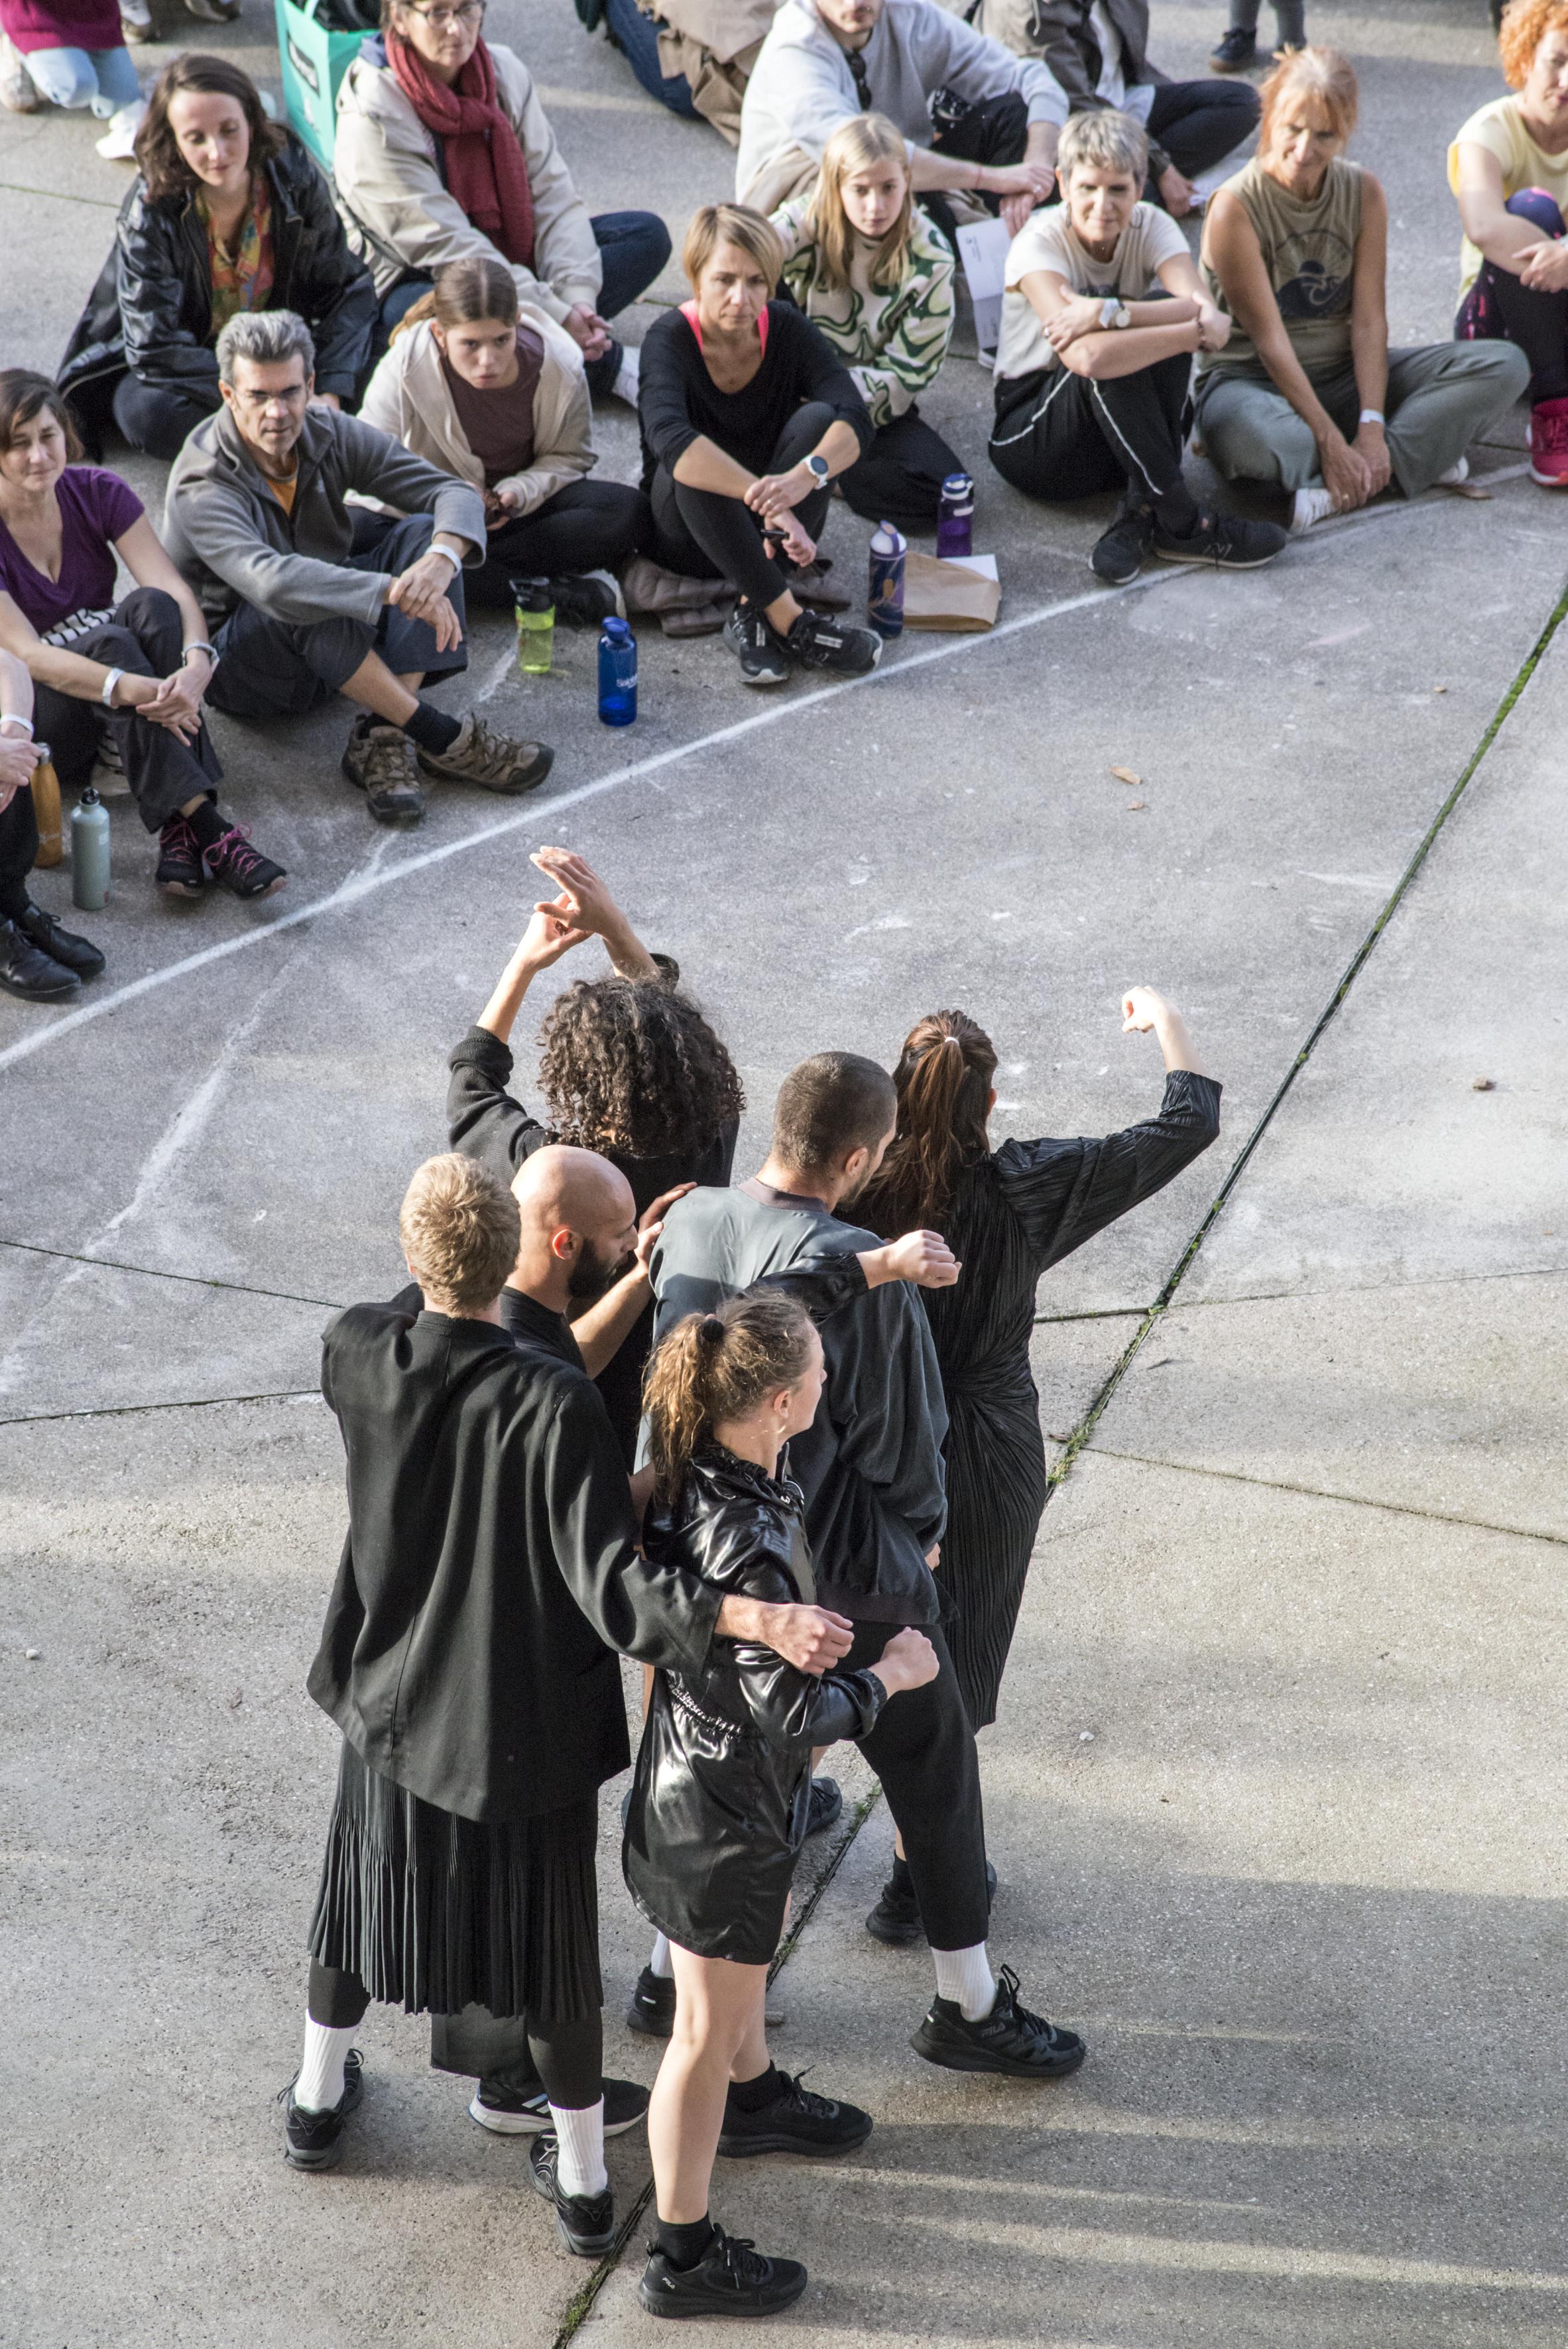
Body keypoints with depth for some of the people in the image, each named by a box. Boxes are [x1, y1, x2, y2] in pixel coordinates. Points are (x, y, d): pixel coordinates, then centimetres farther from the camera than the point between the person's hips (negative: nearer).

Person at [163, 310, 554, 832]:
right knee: (305, 602, -38)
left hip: (337, 651, 6)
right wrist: (394, 591, -50)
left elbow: (456, 494, -12)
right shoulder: (201, 488, -25)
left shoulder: (331, 436, -7)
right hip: (238, 665, -6)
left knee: (423, 534, -17)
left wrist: (442, 559, -36)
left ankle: (382, 739, -31)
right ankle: (443, 740, -29)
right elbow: (269, 581, -44)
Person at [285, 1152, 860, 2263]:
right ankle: (584, 2183, 31)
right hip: (525, 1724, -3)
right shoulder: (554, 1403, -31)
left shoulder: (357, 1353, -19)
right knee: (550, 1943, 16)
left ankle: (318, 2100, 49)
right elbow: (611, 1587, -34)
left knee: (365, 1887, 28)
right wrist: (763, 1618, -41)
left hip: (391, 1697, 3)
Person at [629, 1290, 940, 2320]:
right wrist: (893, 1672, -13)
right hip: (725, 1809, -9)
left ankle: (754, 2097, 62)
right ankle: (684, 2258, 25)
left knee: (754, 1943, 35)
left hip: (697, 1763, 9)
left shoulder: (700, 1475, -10)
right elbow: (795, 1711, -30)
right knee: (706, 2032, 8)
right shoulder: (749, 1544, -37)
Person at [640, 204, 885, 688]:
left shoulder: (787, 329, -8)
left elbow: (855, 420, -22)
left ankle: (753, 614, -30)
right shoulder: (671, 339, -19)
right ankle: (790, 620, -34)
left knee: (816, 419, -23)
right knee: (694, 465, -34)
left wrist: (805, 476, -45)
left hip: (766, 533, 3)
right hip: (689, 534, -3)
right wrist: (768, 500, -50)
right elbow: (670, 439, -39)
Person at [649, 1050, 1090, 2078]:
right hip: (849, 1575, -6)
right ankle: (969, 2005, 25)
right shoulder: (861, 1275, -28)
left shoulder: (685, 1225, -9)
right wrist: (923, 1528, 2)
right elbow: (900, 1438, -18)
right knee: (935, 1773, 13)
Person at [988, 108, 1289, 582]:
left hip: (1126, 429, 4)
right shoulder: (1039, 241, -18)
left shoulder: (1150, 226, -4)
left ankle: (1141, 511, -25)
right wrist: (1202, 330, -35)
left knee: (1158, 317, -24)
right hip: (1028, 434, -4)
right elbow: (1083, 355, -35)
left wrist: (1107, 312, -34)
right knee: (1105, 356, -34)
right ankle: (1182, 524, -30)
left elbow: (1202, 308, -25)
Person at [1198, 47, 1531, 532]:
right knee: (1244, 436, -44)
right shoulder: (1236, 207, -16)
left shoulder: (1363, 194, -1)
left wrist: (1372, 427, -20)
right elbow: (1270, 339, -19)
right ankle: (1416, 453, -22)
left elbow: (1369, 319, -6)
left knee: (1505, 366, -12)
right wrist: (1331, 442, -25)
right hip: (1251, 379, -5)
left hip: (1344, 374, 5)